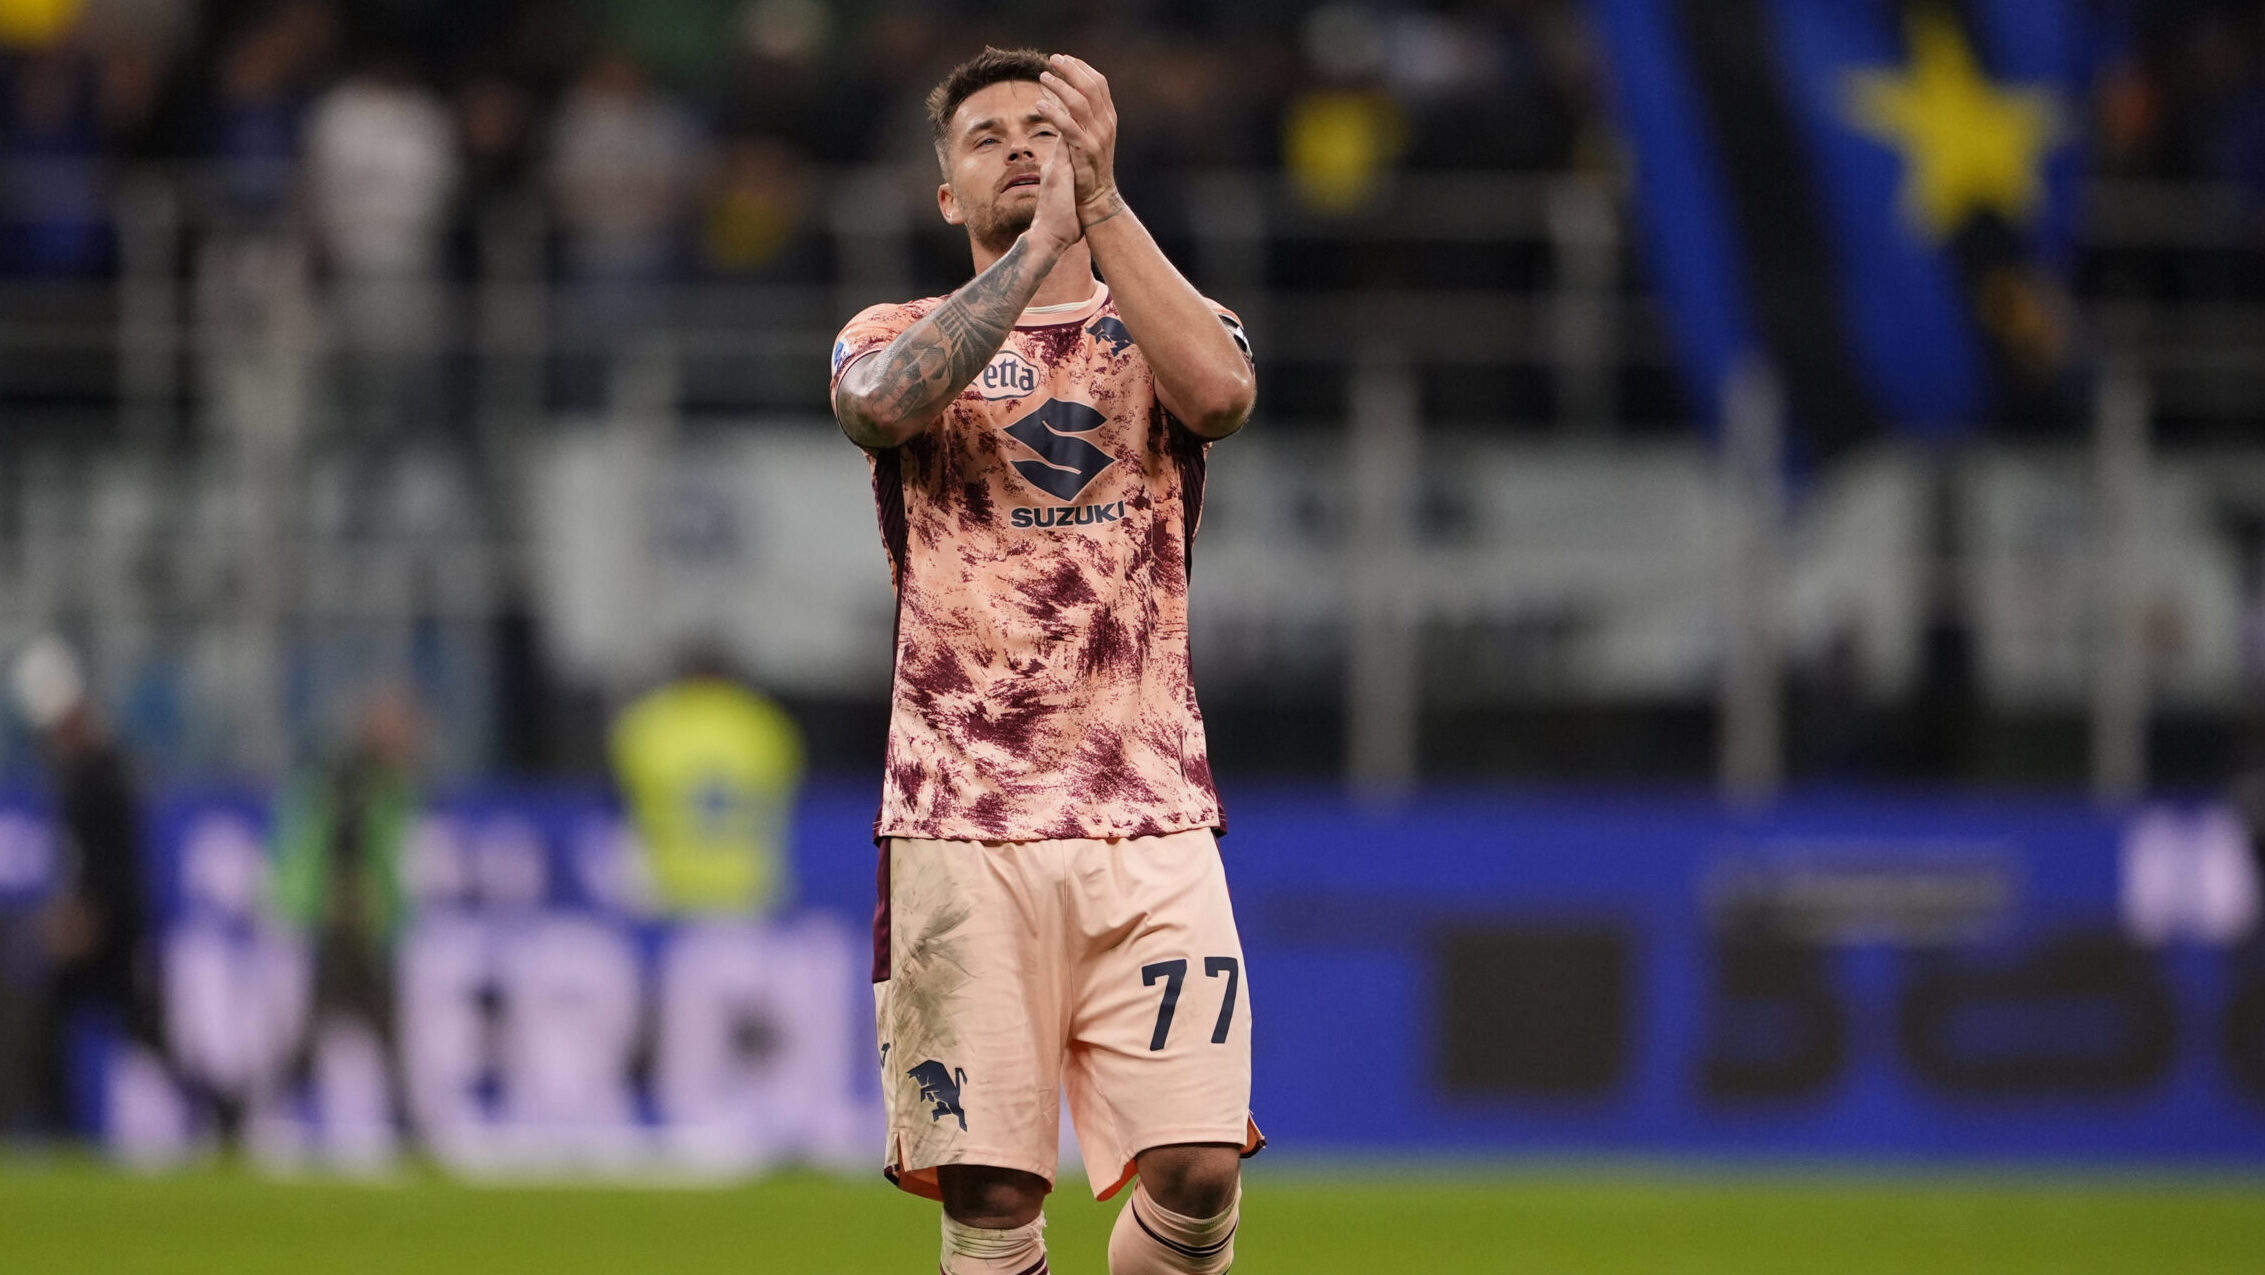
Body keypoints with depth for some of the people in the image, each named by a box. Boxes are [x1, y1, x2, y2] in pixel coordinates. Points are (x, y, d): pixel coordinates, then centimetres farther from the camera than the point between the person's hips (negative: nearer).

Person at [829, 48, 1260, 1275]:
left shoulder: (1159, 331, 14)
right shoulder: (897, 335, 12)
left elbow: (1216, 389, -11)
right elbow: (883, 400, -14)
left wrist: (1099, 202, -12)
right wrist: (1044, 236, -14)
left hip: (1150, 815, 1)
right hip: (960, 818, -1)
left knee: (1198, 1166, -11)